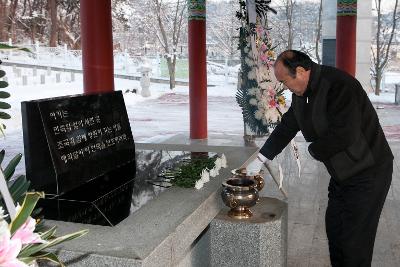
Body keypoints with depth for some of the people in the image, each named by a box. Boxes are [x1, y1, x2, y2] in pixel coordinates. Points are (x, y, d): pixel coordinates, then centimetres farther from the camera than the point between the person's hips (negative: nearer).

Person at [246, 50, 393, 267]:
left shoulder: (339, 86, -25)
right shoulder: (301, 93, 3)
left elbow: (344, 135, -31)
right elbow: (286, 127, 13)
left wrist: (315, 150, -13)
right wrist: (260, 159, 13)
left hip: (368, 173, -9)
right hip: (341, 173, 9)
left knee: (355, 240, -4)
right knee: (334, 228, 16)